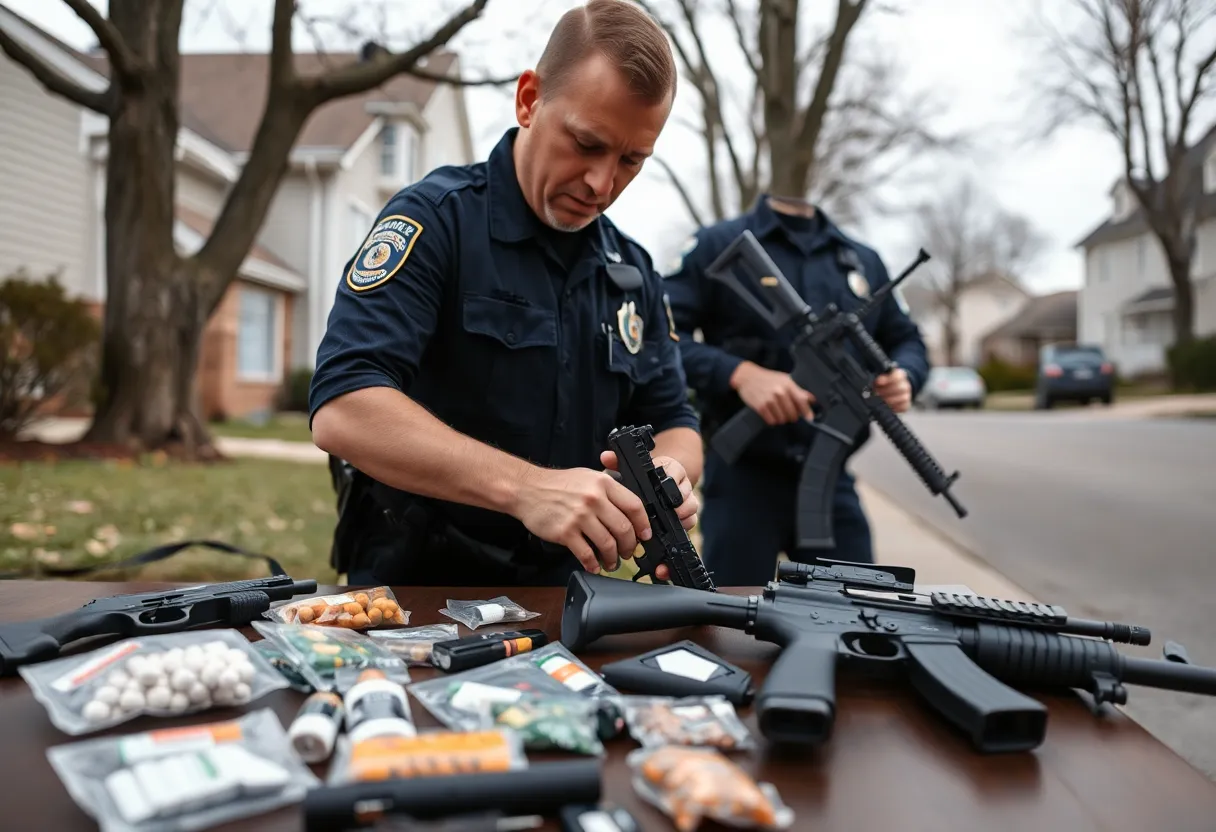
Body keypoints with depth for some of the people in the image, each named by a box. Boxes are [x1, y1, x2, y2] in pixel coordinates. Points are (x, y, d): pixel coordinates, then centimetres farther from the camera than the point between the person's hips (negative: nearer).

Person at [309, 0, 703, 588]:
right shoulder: (436, 219, -11)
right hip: (414, 587, -8)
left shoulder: (632, 272, 8)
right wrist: (526, 487, -33)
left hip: (555, 599, 8)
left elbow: (673, 423, 12)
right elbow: (342, 409, -23)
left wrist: (670, 473, -12)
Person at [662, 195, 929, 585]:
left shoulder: (865, 261, 15)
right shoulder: (717, 245, 1)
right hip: (743, 476, -4)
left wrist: (904, 376, -3)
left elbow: (907, 340, 21)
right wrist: (739, 373, -23)